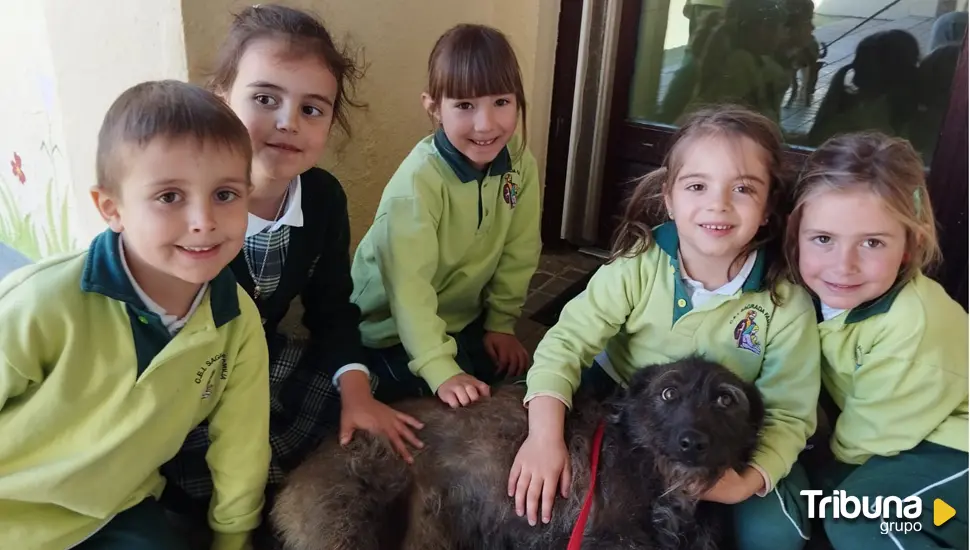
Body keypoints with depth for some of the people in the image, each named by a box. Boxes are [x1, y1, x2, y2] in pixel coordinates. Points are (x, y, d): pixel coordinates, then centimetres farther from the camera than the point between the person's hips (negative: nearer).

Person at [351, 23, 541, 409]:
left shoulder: (520, 163, -13)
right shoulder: (418, 181, -32)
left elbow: (520, 252, -4)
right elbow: (409, 285, -34)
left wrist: (501, 323, 0)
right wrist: (441, 371, -37)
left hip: (465, 318, 6)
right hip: (394, 330, -5)